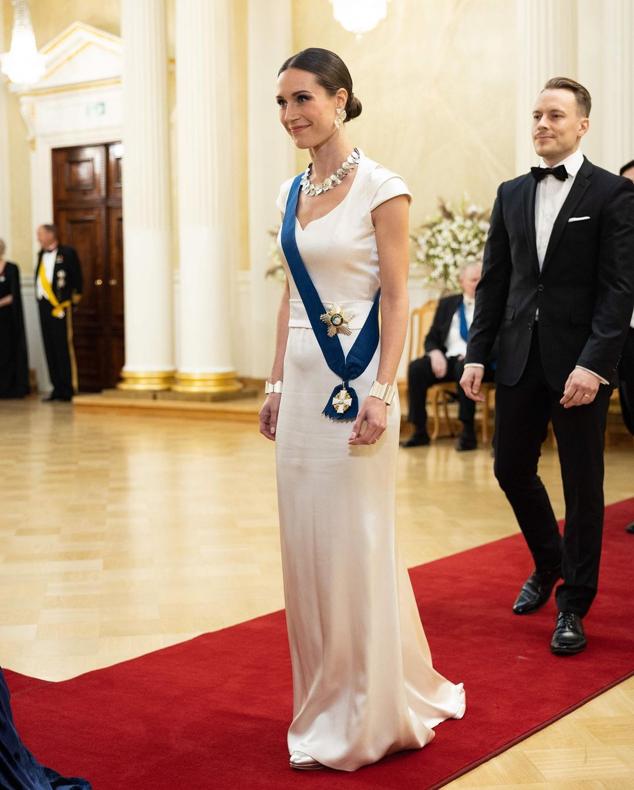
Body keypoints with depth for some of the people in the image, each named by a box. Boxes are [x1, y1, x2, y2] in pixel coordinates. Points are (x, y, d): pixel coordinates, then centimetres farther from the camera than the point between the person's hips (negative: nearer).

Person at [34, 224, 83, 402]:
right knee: (49, 347, 7)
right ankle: (57, 388, 13)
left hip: (60, 306, -7)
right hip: (43, 305, 7)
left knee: (63, 347, -6)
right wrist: (39, 296, 12)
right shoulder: (41, 254, 14)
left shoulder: (67, 253, -6)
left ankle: (68, 390, -1)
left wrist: (75, 297, 1)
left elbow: (77, 276, -3)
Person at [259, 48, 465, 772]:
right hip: (302, 381, 7)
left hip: (355, 380, -7)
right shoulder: (292, 192, 12)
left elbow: (396, 300, -11)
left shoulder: (380, 188, -8)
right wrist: (276, 384, 13)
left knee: (355, 542, 0)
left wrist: (380, 393, -18)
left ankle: (369, 712, 18)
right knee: (306, 543, 12)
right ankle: (327, 705, 29)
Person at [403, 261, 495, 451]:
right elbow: (432, 338, 16)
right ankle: (420, 432, -18)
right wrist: (435, 353, -7)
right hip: (448, 358, 4)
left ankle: (468, 433, -30)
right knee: (415, 368, -23)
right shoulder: (447, 303, 19)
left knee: (465, 367, -37)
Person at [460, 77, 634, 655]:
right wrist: (476, 353, 3)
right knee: (512, 468, 12)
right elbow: (494, 280, 11)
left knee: (582, 483, 4)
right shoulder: (512, 194, 11)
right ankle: (549, 564, 38)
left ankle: (574, 605, 19)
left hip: (580, 362, -5)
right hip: (521, 359, 5)